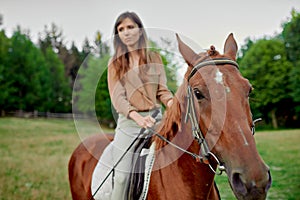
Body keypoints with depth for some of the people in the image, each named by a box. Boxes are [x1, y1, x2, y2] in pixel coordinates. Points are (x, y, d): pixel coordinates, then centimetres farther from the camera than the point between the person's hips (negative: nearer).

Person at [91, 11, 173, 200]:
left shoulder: (154, 58, 10)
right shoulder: (115, 63, 5)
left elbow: (162, 90, 5)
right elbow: (117, 98, -7)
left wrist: (173, 104, -19)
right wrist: (138, 117, -26)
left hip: (156, 118, 2)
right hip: (129, 121, -1)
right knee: (121, 175, -6)